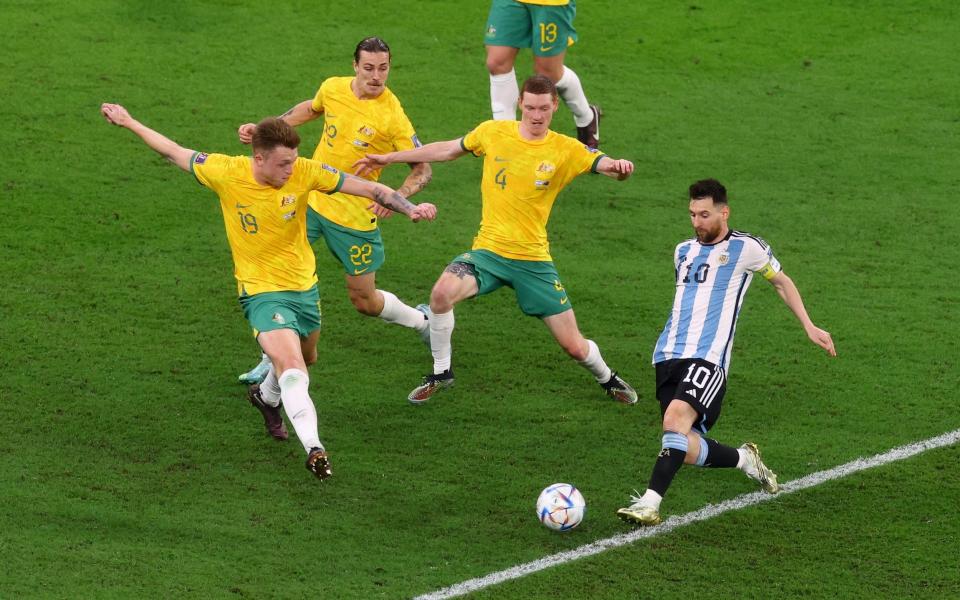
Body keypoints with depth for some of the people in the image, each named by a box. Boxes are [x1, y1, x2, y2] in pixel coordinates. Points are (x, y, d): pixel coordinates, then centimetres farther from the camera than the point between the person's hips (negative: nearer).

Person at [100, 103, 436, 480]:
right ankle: (313, 448, -29)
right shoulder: (225, 172, -18)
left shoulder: (304, 173, -16)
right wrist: (129, 123, 4)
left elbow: (370, 189, -14)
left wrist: (410, 208, -29)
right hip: (262, 291, -4)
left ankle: (268, 398, 58)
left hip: (304, 286, 4)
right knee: (291, 366, -25)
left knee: (306, 359, 27)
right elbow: (175, 152, -2)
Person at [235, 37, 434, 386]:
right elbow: (312, 108, 21)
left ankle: (423, 321, 38)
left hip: (354, 216, -4)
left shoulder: (392, 116, -20)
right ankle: (273, 359, 4)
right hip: (309, 199, 4)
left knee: (364, 301, 7)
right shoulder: (333, 88, -5)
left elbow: (423, 169, -13)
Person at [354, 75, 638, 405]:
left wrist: (619, 166, -42)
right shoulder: (493, 132, 0)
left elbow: (607, 165, -16)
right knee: (442, 293, -29)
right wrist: (389, 158, 18)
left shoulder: (566, 150, -5)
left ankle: (606, 377, 37)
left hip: (534, 259, -1)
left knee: (574, 346, 1)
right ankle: (441, 372, -6)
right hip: (489, 251, 1)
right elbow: (448, 149, 14)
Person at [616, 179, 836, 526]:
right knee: (685, 448, -5)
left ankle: (649, 504, -35)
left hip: (708, 358, -6)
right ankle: (744, 459, 24)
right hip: (669, 355, 6)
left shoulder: (746, 248, 3)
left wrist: (809, 327, 17)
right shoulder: (684, 251, 20)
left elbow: (781, 282, 18)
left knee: (676, 418, -29)